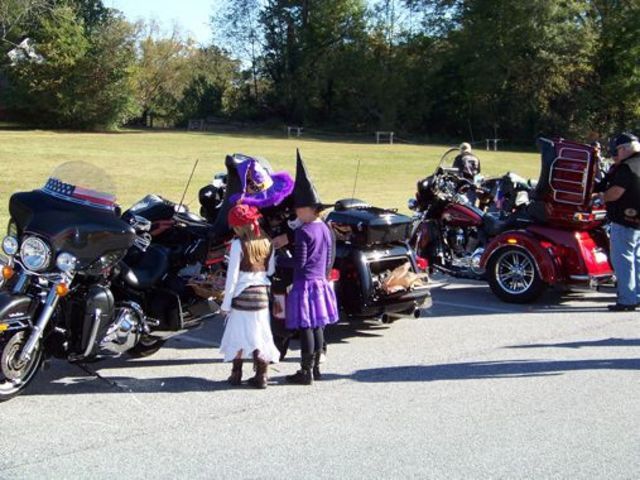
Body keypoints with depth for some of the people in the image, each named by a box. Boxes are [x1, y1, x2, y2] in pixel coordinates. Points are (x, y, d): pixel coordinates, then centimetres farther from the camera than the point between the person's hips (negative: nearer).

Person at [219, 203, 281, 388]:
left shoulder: (238, 244, -11)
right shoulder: (266, 242, 3)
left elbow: (232, 276, -10)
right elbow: (271, 270, 11)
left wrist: (226, 303, -5)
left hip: (242, 295, -4)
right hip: (261, 294, 4)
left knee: (238, 333, 8)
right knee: (260, 334, 9)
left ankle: (236, 374, 15)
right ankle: (261, 375, 9)